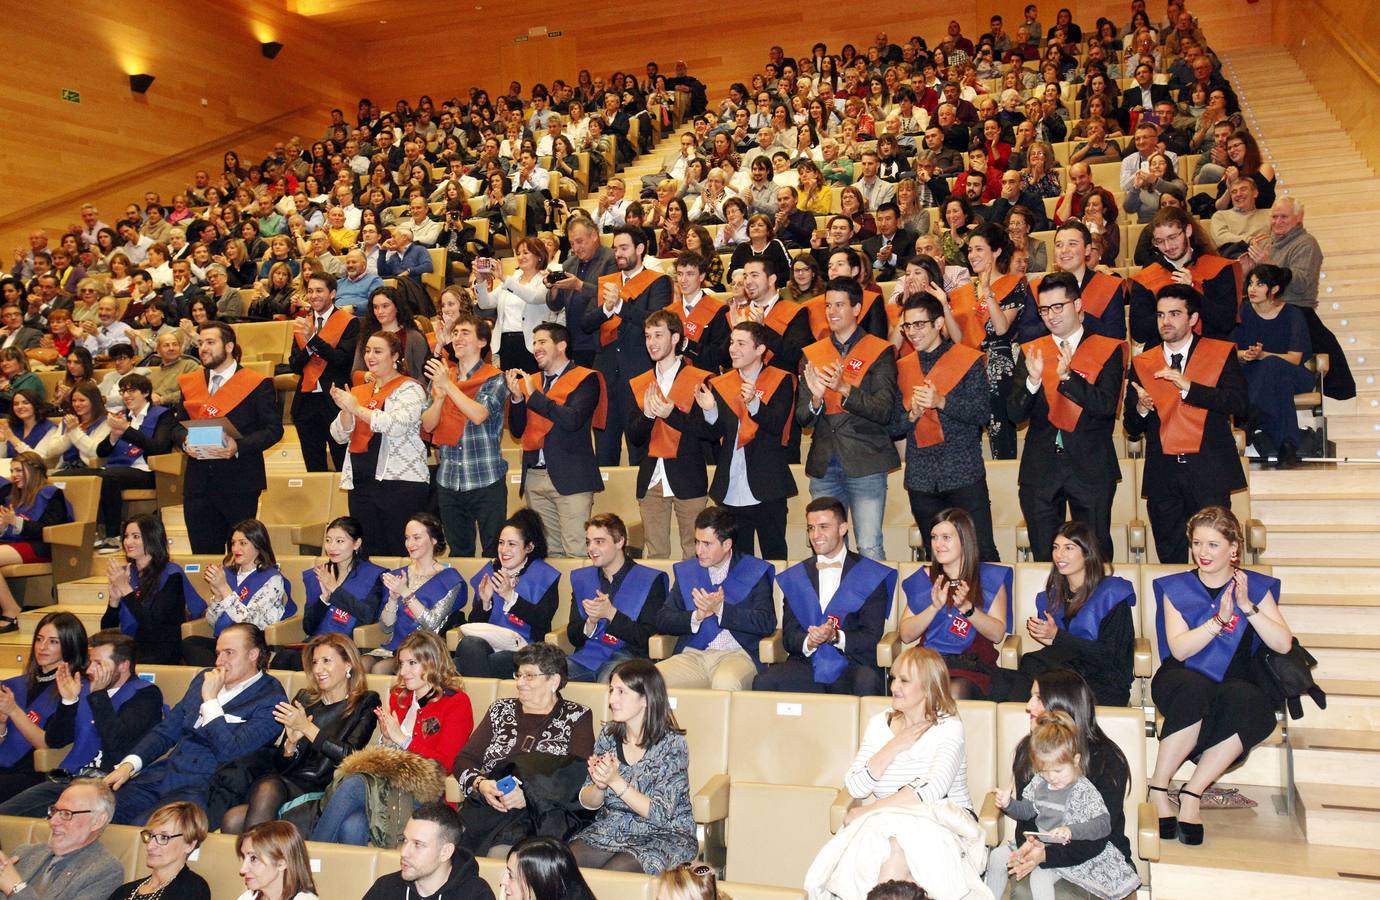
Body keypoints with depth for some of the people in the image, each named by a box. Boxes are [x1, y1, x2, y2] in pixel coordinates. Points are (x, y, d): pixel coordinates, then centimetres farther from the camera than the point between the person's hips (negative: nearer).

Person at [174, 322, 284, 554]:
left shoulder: (258, 384, -1)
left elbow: (273, 429, -6)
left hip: (239, 483, -4)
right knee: (203, 554, 6)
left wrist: (239, 446, -20)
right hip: (198, 483, 4)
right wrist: (185, 442, -5)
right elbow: (178, 426, 17)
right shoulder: (189, 383, 14)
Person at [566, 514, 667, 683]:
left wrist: (611, 614, -14)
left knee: (607, 682, -37)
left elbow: (647, 637, -4)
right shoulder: (581, 578, 18)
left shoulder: (650, 580, 3)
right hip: (586, 657, 4)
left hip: (627, 656, -4)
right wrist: (591, 623, -9)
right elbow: (573, 637, 13)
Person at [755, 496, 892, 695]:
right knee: (763, 683, -26)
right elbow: (789, 635, 11)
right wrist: (808, 642, -12)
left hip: (852, 665, -2)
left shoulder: (871, 575, 7)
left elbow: (871, 636, 0)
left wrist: (836, 637, -18)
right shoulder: (794, 577, 18)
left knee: (868, 685, -37)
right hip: (806, 664, 3)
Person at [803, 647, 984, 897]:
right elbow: (855, 788, -1)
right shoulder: (879, 724, 9)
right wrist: (894, 747, -10)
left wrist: (870, 811, -22)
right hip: (889, 822, 3)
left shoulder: (948, 727, -4)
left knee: (896, 841, -34)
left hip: (942, 821, -3)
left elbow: (932, 789, -20)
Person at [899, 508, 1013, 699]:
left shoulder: (990, 578, 11)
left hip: (974, 664, -1)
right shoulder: (922, 579, 15)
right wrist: (935, 607, -9)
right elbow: (906, 635, 6)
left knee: (956, 693, -35)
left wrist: (967, 607, -15)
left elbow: (998, 634, 0)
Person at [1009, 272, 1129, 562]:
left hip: (1091, 469, -2)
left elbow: (1107, 405, -12)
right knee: (1044, 558, 8)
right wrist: (1033, 380, -18)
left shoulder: (1108, 351, 2)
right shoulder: (1030, 352, 8)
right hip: (1040, 470, 2)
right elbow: (1015, 414, 0)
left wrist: (1067, 377, -23)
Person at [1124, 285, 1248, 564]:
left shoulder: (1222, 353, 5)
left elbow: (1240, 403, -10)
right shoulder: (1142, 364, 12)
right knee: (1170, 559, 6)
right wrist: (1141, 408, -11)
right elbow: (1131, 429, 11)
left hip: (1208, 471, -2)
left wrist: (1188, 386, -16)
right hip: (1162, 475, 3)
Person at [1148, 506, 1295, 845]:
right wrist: (1219, 619, -18)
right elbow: (1179, 649, -7)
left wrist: (1247, 607, -13)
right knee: (1196, 691, -38)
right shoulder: (1175, 588, 7)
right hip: (1182, 682, -1)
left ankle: (1192, 792, -25)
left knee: (1254, 704, -35)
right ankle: (1158, 789, -27)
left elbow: (1283, 644, -4)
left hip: (1233, 683, 1)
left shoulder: (1256, 587, 10)